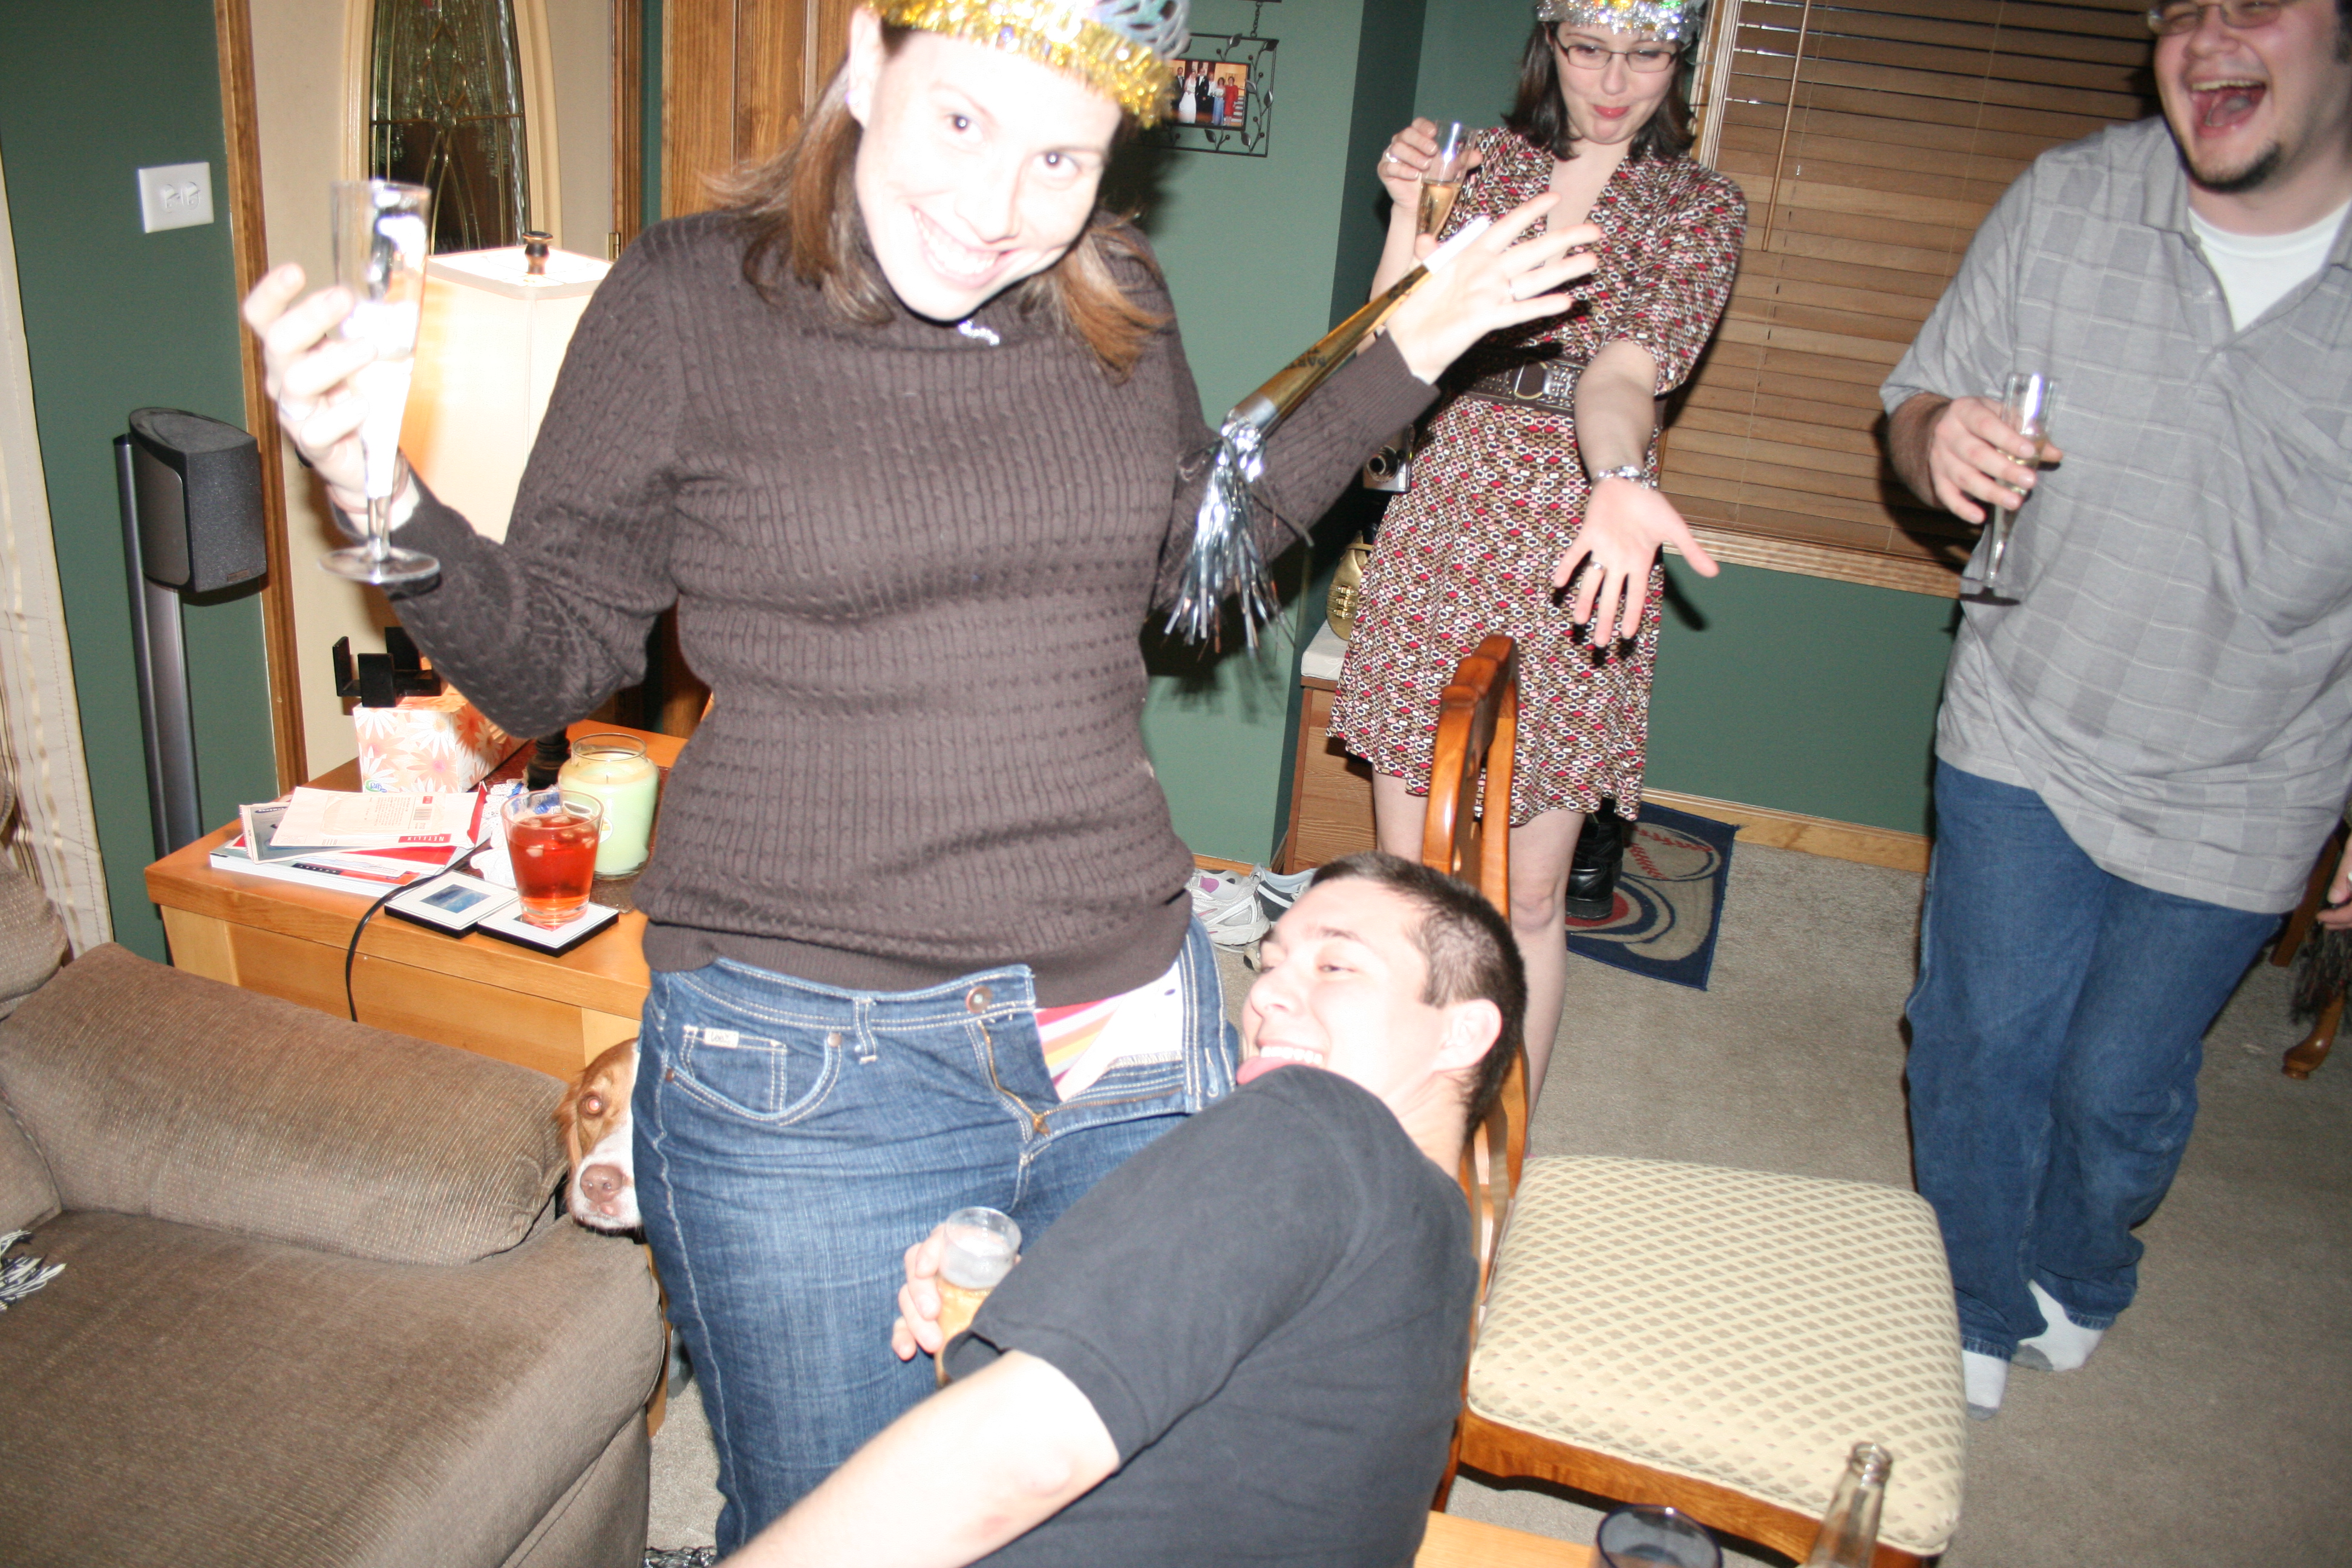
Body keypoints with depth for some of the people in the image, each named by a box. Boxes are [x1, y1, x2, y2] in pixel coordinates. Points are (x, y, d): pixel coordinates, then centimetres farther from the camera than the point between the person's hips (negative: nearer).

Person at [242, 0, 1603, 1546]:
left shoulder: (1120, 304, 3)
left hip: (1134, 1032, 4)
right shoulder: (686, 302, -7)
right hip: (807, 1074, -3)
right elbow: (553, 661, -3)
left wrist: (1408, 357, 17)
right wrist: (389, 504, -22)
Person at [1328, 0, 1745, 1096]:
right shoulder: (1483, 163, 10)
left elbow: (1626, 369, -17)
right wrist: (1409, 211, -7)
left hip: (1579, 556, -2)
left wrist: (1620, 484, -38)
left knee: (1528, 895, 4)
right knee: (1403, 873, 7)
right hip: (1441, 527, 2)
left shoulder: (1698, 208, 1)